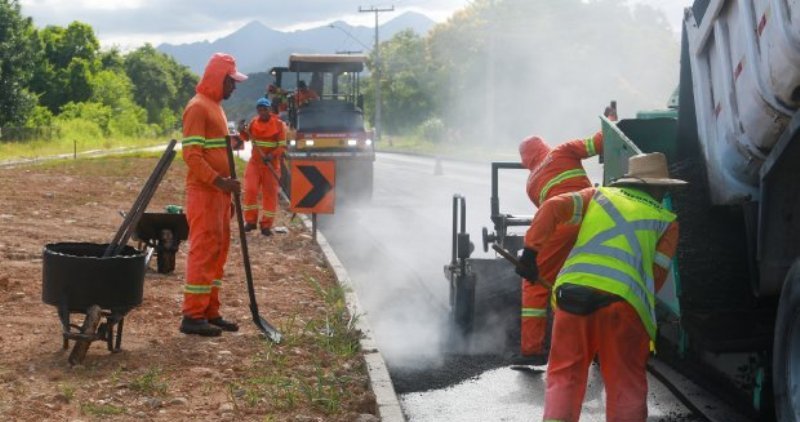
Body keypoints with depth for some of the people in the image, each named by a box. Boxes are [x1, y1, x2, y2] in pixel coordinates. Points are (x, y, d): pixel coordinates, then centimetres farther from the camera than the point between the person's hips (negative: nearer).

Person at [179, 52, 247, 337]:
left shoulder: (215, 106, 18)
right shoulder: (198, 107, -12)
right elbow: (192, 155, -19)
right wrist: (219, 181, -26)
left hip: (218, 191, 10)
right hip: (204, 193, -10)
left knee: (217, 251, 11)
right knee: (203, 251, -8)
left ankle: (210, 312, 17)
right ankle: (193, 316, -5)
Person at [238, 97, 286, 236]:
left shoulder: (278, 124, -7)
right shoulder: (254, 122, 3)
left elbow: (282, 145, -9)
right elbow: (247, 137, 13)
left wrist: (272, 155, -25)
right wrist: (243, 131, -9)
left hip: (271, 163, -2)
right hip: (254, 162, 2)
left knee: (270, 193, 2)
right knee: (250, 190, -8)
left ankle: (266, 225, 10)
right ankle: (250, 220, 4)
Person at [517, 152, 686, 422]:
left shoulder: (599, 195, 23)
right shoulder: (666, 222, 18)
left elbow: (552, 207, 8)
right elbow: (658, 273, 9)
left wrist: (531, 251, 6)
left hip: (572, 291, 2)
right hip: (622, 299, -2)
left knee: (564, 376, 11)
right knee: (626, 385, 7)